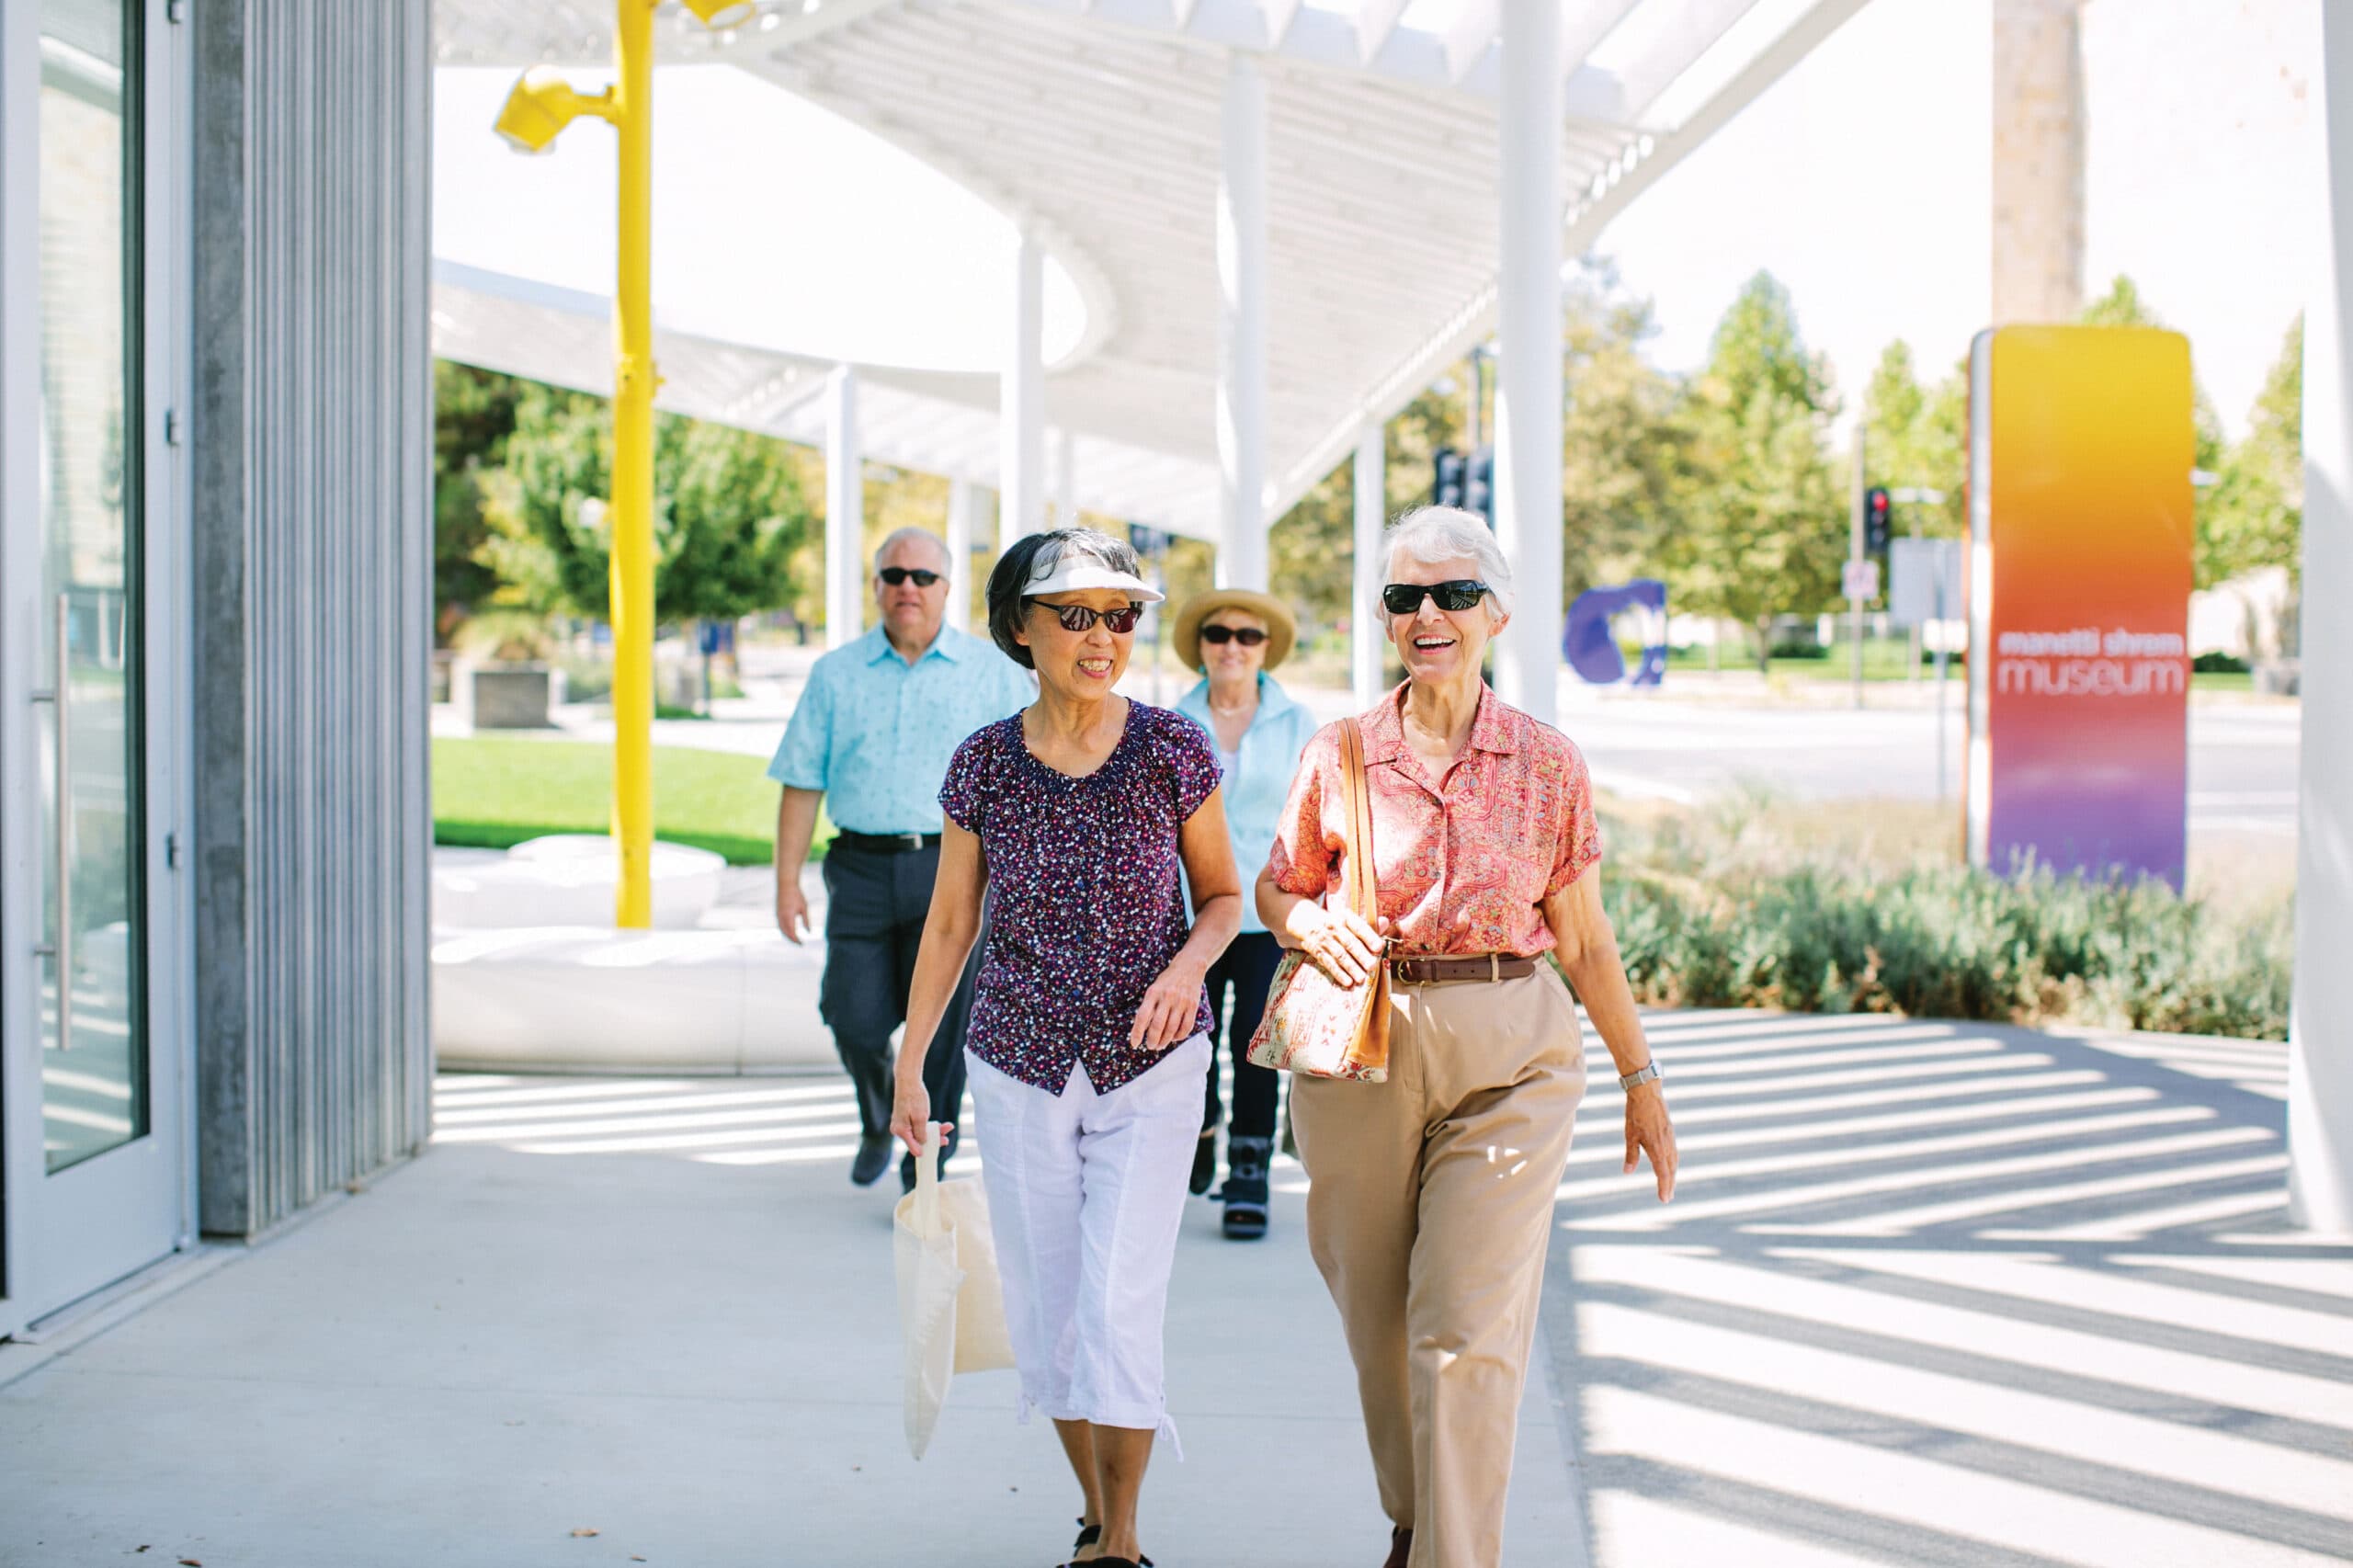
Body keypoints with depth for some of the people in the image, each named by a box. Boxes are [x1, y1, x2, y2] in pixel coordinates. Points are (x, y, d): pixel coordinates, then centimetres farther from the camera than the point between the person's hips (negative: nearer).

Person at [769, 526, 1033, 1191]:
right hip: (862, 868, 2)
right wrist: (787, 881, 3)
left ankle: (925, 1177, 7)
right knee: (856, 1020, -1)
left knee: (940, 1030, -4)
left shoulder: (993, 671, 5)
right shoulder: (836, 675, 10)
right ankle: (877, 1123, 31)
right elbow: (802, 782, 9)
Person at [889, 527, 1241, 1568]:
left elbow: (1222, 895, 5)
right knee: (1043, 1309, 8)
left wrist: (1188, 965, -16)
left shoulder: (1172, 750, -6)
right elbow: (950, 925, 6)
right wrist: (908, 1067, 5)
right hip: (1020, 1068, 2)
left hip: (1149, 1066, -2)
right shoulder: (985, 764, -3)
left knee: (1120, 1301, -10)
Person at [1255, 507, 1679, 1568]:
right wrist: (1316, 927, -12)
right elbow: (1276, 891, 12)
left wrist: (1641, 1079, 10)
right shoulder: (1339, 755, 1)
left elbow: (1586, 939, 8)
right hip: (1364, 1053, 1)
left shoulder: (1548, 764, 1)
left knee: (1467, 1323, -10)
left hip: (1509, 1058, -1)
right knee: (1379, 1318, 12)